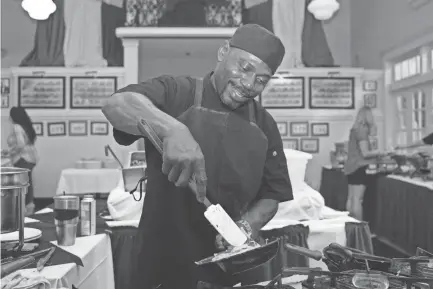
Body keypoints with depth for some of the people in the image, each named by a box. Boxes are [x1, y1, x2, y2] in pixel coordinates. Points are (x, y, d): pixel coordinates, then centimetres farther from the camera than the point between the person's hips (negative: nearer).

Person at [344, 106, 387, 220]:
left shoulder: (354, 129, 12)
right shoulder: (362, 129, -13)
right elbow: (365, 153, -16)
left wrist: (375, 154, 20)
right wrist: (379, 152, 0)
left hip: (350, 167, 9)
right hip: (358, 168, -9)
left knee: (351, 198, 10)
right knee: (357, 199, -5)